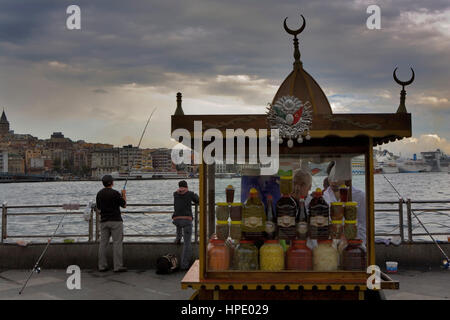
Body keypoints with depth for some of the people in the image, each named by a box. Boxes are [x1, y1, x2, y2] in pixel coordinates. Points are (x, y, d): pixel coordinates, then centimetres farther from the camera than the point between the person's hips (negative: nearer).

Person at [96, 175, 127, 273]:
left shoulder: (99, 194, 6)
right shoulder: (115, 193, -11)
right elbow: (124, 205, -2)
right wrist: (124, 195, 14)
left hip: (104, 221, 6)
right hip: (116, 220, -5)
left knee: (103, 243, 7)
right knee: (117, 243, -2)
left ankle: (102, 266, 8)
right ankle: (118, 266, -3)